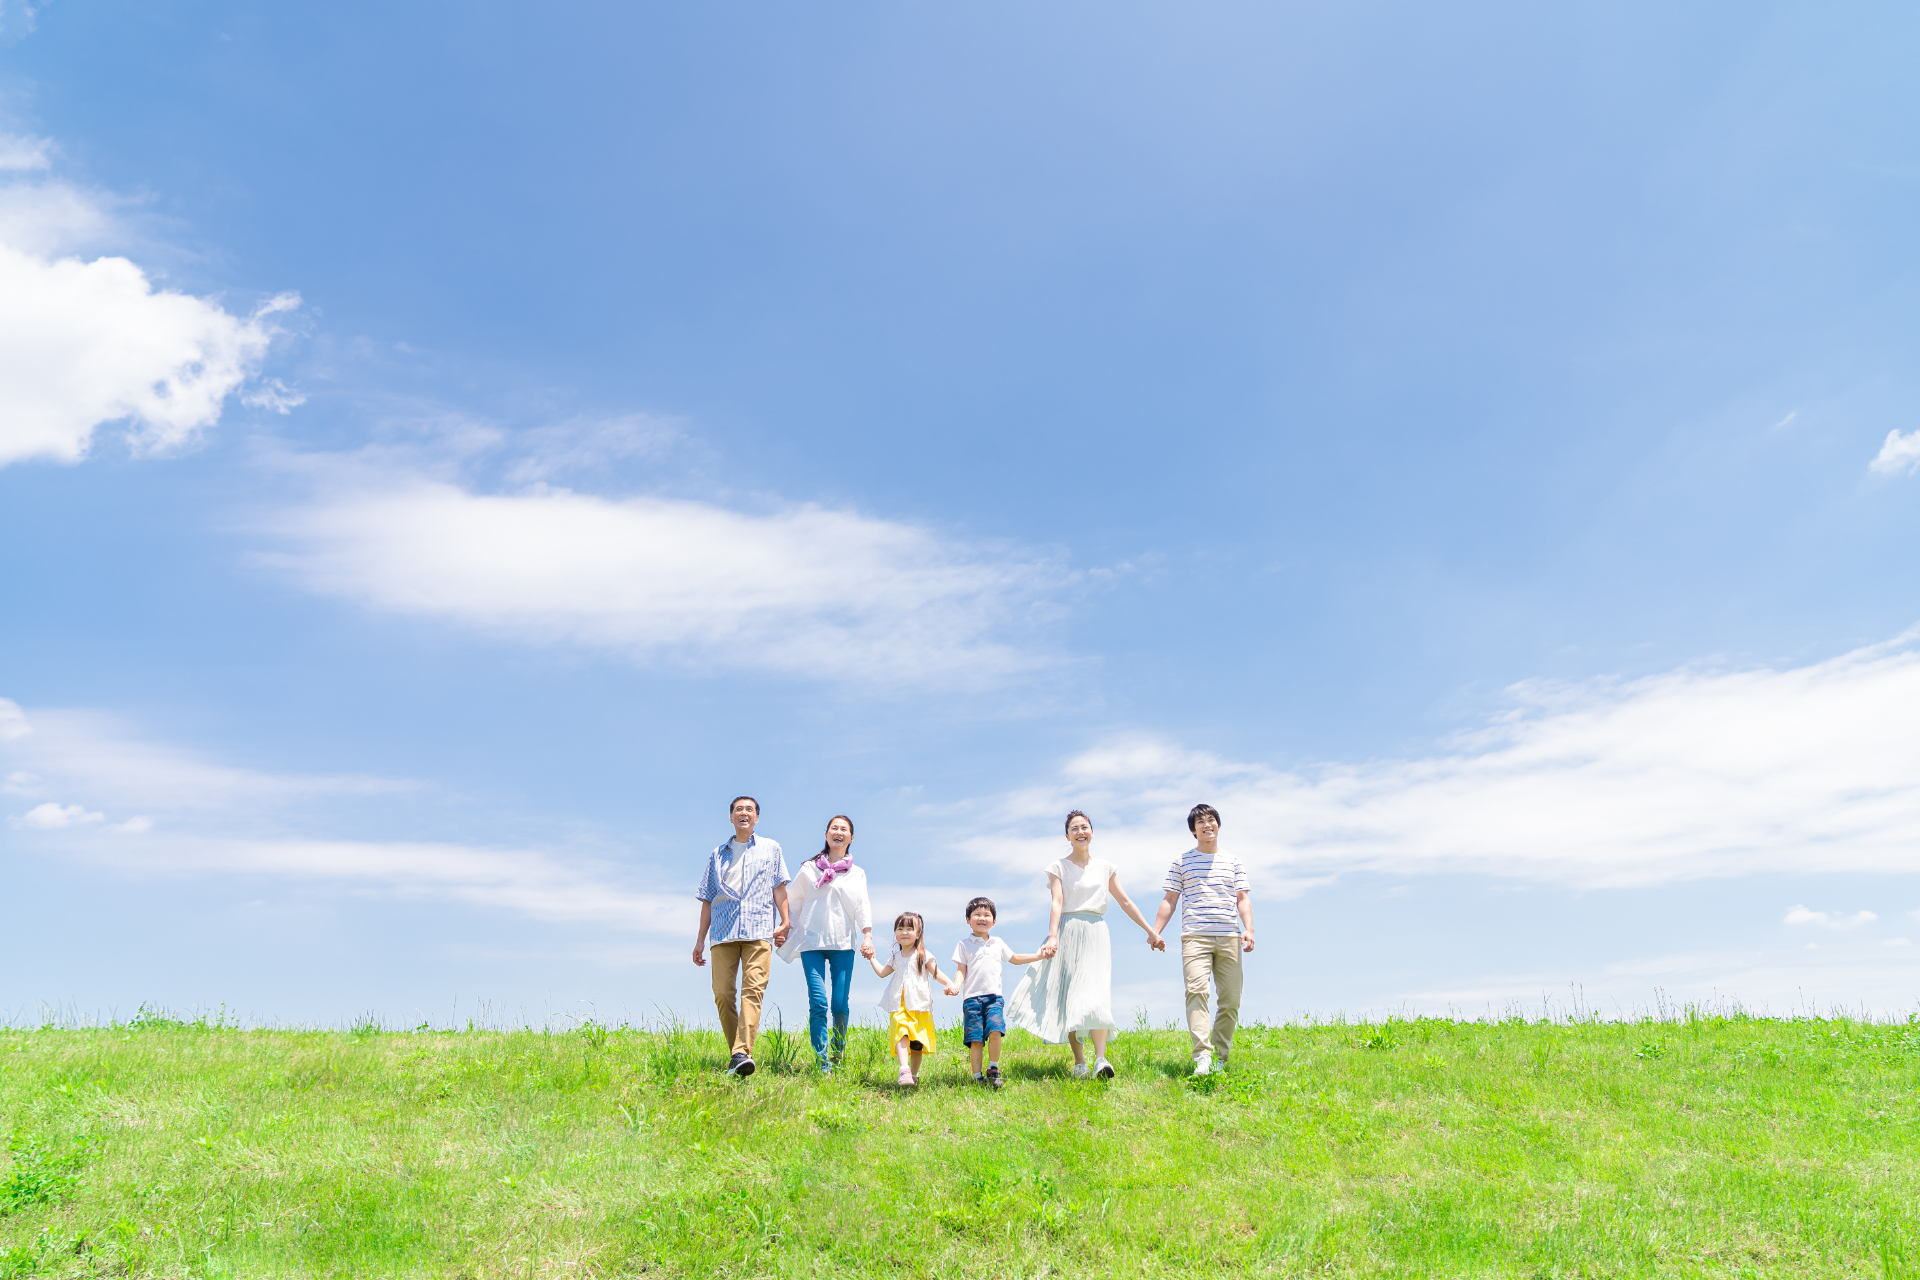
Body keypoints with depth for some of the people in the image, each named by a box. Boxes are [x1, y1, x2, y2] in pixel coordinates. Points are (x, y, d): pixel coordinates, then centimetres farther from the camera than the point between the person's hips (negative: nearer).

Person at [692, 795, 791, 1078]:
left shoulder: (771, 849, 18)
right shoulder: (718, 854, 22)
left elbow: (779, 887, 10)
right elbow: (707, 899, 21)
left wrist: (785, 922, -4)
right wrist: (700, 939, 16)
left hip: (758, 930, -2)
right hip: (723, 931, 3)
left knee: (753, 990, -17)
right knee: (722, 993, -6)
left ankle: (742, 1053, -27)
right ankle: (736, 1053, 6)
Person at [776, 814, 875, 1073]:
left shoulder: (857, 874, 14)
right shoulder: (809, 869, 13)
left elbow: (863, 906, 1)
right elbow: (791, 900, 17)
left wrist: (867, 935, -14)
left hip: (843, 945, 1)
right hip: (812, 942, -1)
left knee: (840, 1004, -4)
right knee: (818, 1003, -12)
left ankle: (838, 1051, 22)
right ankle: (823, 1064, -8)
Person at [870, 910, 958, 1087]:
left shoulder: (924, 956, 3)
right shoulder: (895, 958, 16)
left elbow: (936, 974, -1)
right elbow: (882, 972, 25)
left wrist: (950, 984, -17)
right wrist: (871, 958, 25)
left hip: (919, 1006, -2)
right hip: (899, 1007, 2)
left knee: (917, 1043, 3)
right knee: (901, 1033, -22)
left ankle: (914, 1075, 19)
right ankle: (904, 1070, -35)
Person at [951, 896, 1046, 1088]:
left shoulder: (998, 944, 18)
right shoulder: (964, 945, 9)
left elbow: (1015, 959, 33)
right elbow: (961, 970, 5)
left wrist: (1039, 955, 27)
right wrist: (955, 986, -15)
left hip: (994, 997, 2)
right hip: (972, 998, -2)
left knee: (995, 1031, -19)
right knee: (975, 1039, -7)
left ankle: (993, 1069, -1)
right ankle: (977, 1077, 4)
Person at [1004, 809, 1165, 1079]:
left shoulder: (1105, 867, 14)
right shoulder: (1058, 866, 6)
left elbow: (1125, 902, 18)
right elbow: (1057, 903, -6)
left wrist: (1151, 931, 17)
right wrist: (1052, 937, -20)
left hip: (1096, 935, 1)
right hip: (1068, 933, -1)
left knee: (1096, 994, -15)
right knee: (1069, 997, -4)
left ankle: (1100, 1059, -24)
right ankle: (1079, 1062, 1)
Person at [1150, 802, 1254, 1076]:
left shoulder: (1233, 862, 17)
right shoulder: (1182, 862, 12)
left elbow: (1243, 899, 12)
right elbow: (1170, 901, 11)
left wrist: (1249, 929, -4)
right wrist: (1154, 932, 1)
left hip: (1229, 938, 2)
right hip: (1195, 937, -2)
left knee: (1231, 999, -2)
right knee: (1197, 990, -20)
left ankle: (1220, 1057, 9)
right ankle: (1202, 1056, -28)